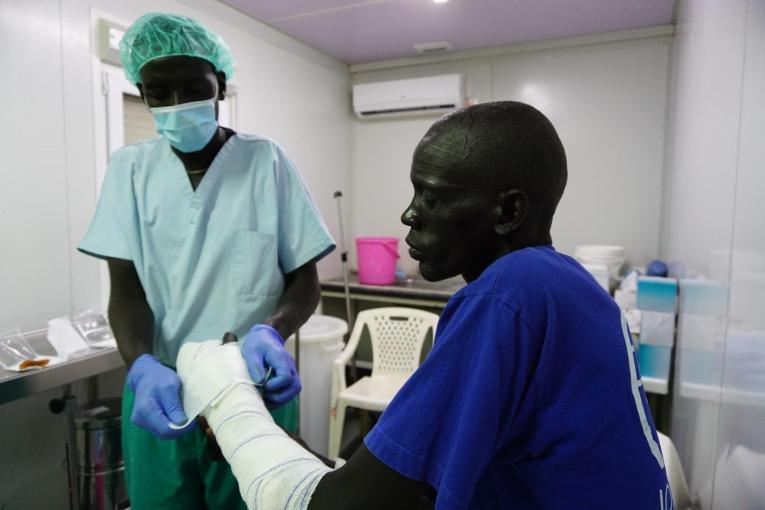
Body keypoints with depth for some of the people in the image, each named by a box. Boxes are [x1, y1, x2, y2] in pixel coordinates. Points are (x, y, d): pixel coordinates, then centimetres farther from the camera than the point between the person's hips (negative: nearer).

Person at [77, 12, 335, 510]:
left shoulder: (266, 160, -6)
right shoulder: (129, 167, 1)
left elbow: (306, 281, -4)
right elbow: (126, 287, -3)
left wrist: (270, 333, -24)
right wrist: (143, 366, -22)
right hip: (160, 392, 2)